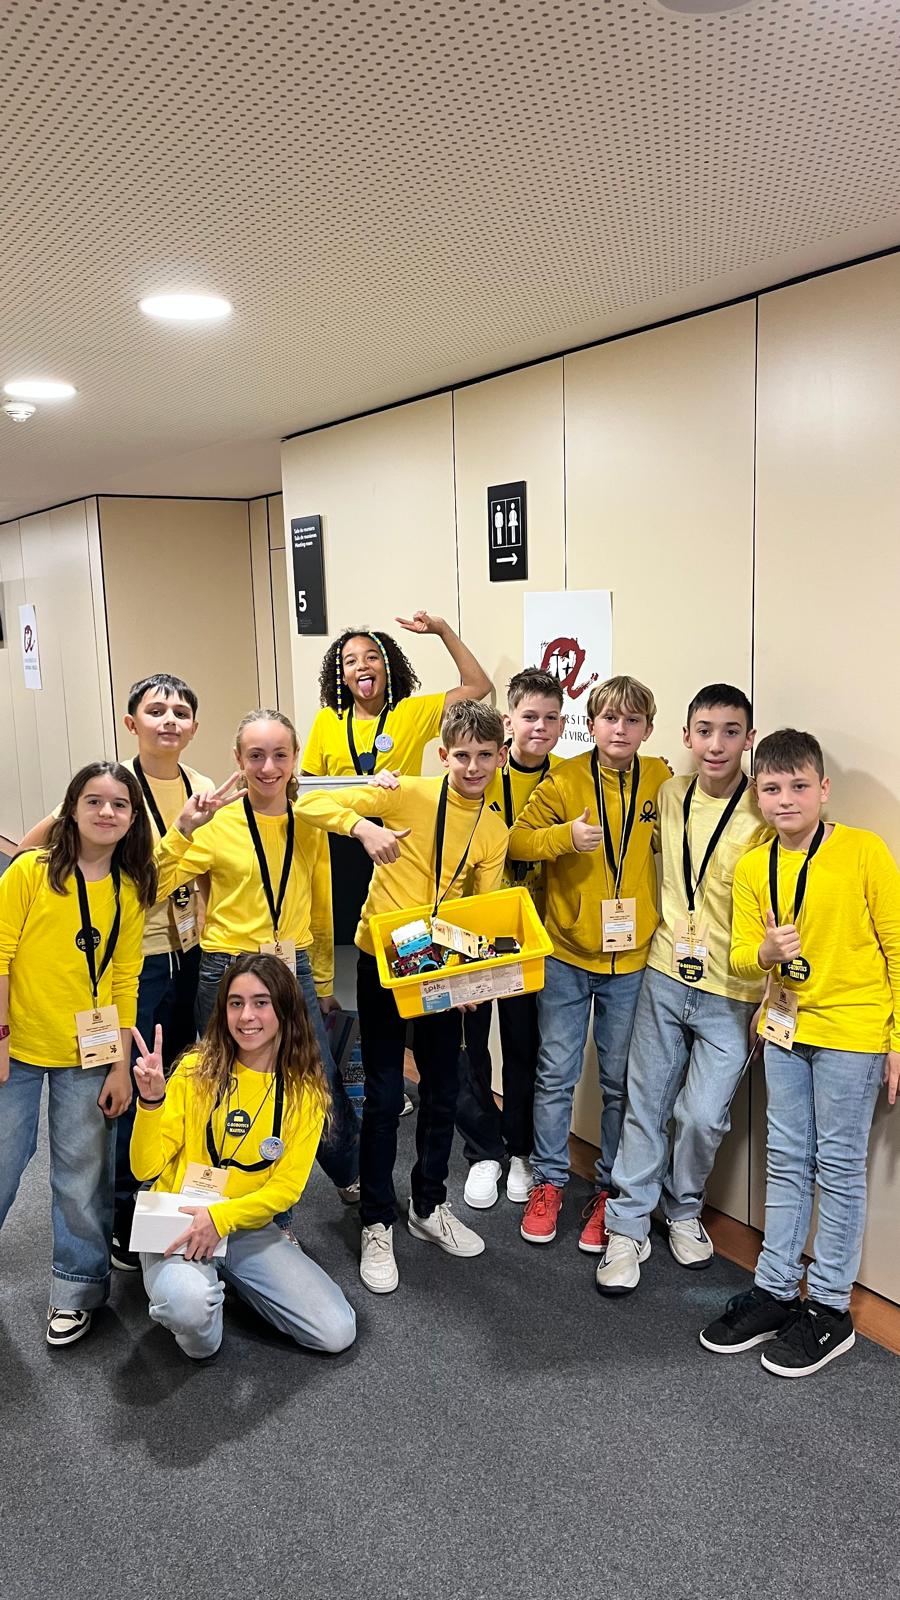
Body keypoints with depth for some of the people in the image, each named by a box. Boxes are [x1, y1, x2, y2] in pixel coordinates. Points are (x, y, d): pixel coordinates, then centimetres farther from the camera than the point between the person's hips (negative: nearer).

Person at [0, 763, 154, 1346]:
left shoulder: (131, 890, 1)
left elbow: (125, 980, 3)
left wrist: (123, 1065, 0)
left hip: (88, 1057, 2)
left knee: (84, 1177, 9)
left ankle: (78, 1288, 27)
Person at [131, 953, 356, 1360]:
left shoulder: (305, 1090, -3)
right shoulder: (196, 1070, -10)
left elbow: (287, 1188, -4)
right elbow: (146, 1169, -12)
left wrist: (221, 1215, -20)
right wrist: (151, 1100, -29)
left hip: (249, 1225, 4)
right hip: (179, 1221, -3)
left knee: (337, 1333, -7)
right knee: (189, 1304, -37)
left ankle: (229, 1278, 14)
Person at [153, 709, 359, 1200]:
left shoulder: (309, 824, 5)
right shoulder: (217, 823, -6)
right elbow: (151, 888, -11)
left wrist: (323, 984, 16)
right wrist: (181, 830, -21)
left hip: (295, 971, 3)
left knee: (326, 1096, 6)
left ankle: (353, 1181, 35)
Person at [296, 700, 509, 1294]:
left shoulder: (494, 830, 1)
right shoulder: (409, 795, -13)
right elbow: (311, 804, -16)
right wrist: (363, 826, -35)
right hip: (382, 960, -4)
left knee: (443, 1093, 14)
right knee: (385, 1096, 0)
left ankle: (430, 1207, 35)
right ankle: (377, 1224, 18)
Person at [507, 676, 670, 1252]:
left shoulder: (664, 782, -1)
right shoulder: (564, 780, -5)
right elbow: (516, 841, -5)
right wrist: (566, 836, -21)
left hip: (634, 958, 1)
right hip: (567, 953, -1)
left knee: (621, 1081, 11)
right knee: (556, 1073, 8)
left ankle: (611, 1189, 26)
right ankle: (549, 1182, 25)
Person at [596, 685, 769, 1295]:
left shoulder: (767, 812, -14)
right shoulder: (672, 794, 1)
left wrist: (770, 999, -9)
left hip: (732, 993, -3)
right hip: (665, 976, 4)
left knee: (704, 1117, 1)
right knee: (647, 1106, 8)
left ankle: (683, 1209, 29)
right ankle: (629, 1227, 22)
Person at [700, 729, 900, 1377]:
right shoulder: (751, 867, 0)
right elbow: (741, 955, 4)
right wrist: (767, 952, -20)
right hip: (785, 1029, 5)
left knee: (838, 1166, 5)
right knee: (787, 1161, 14)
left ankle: (830, 1307, 18)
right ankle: (775, 1289, 27)